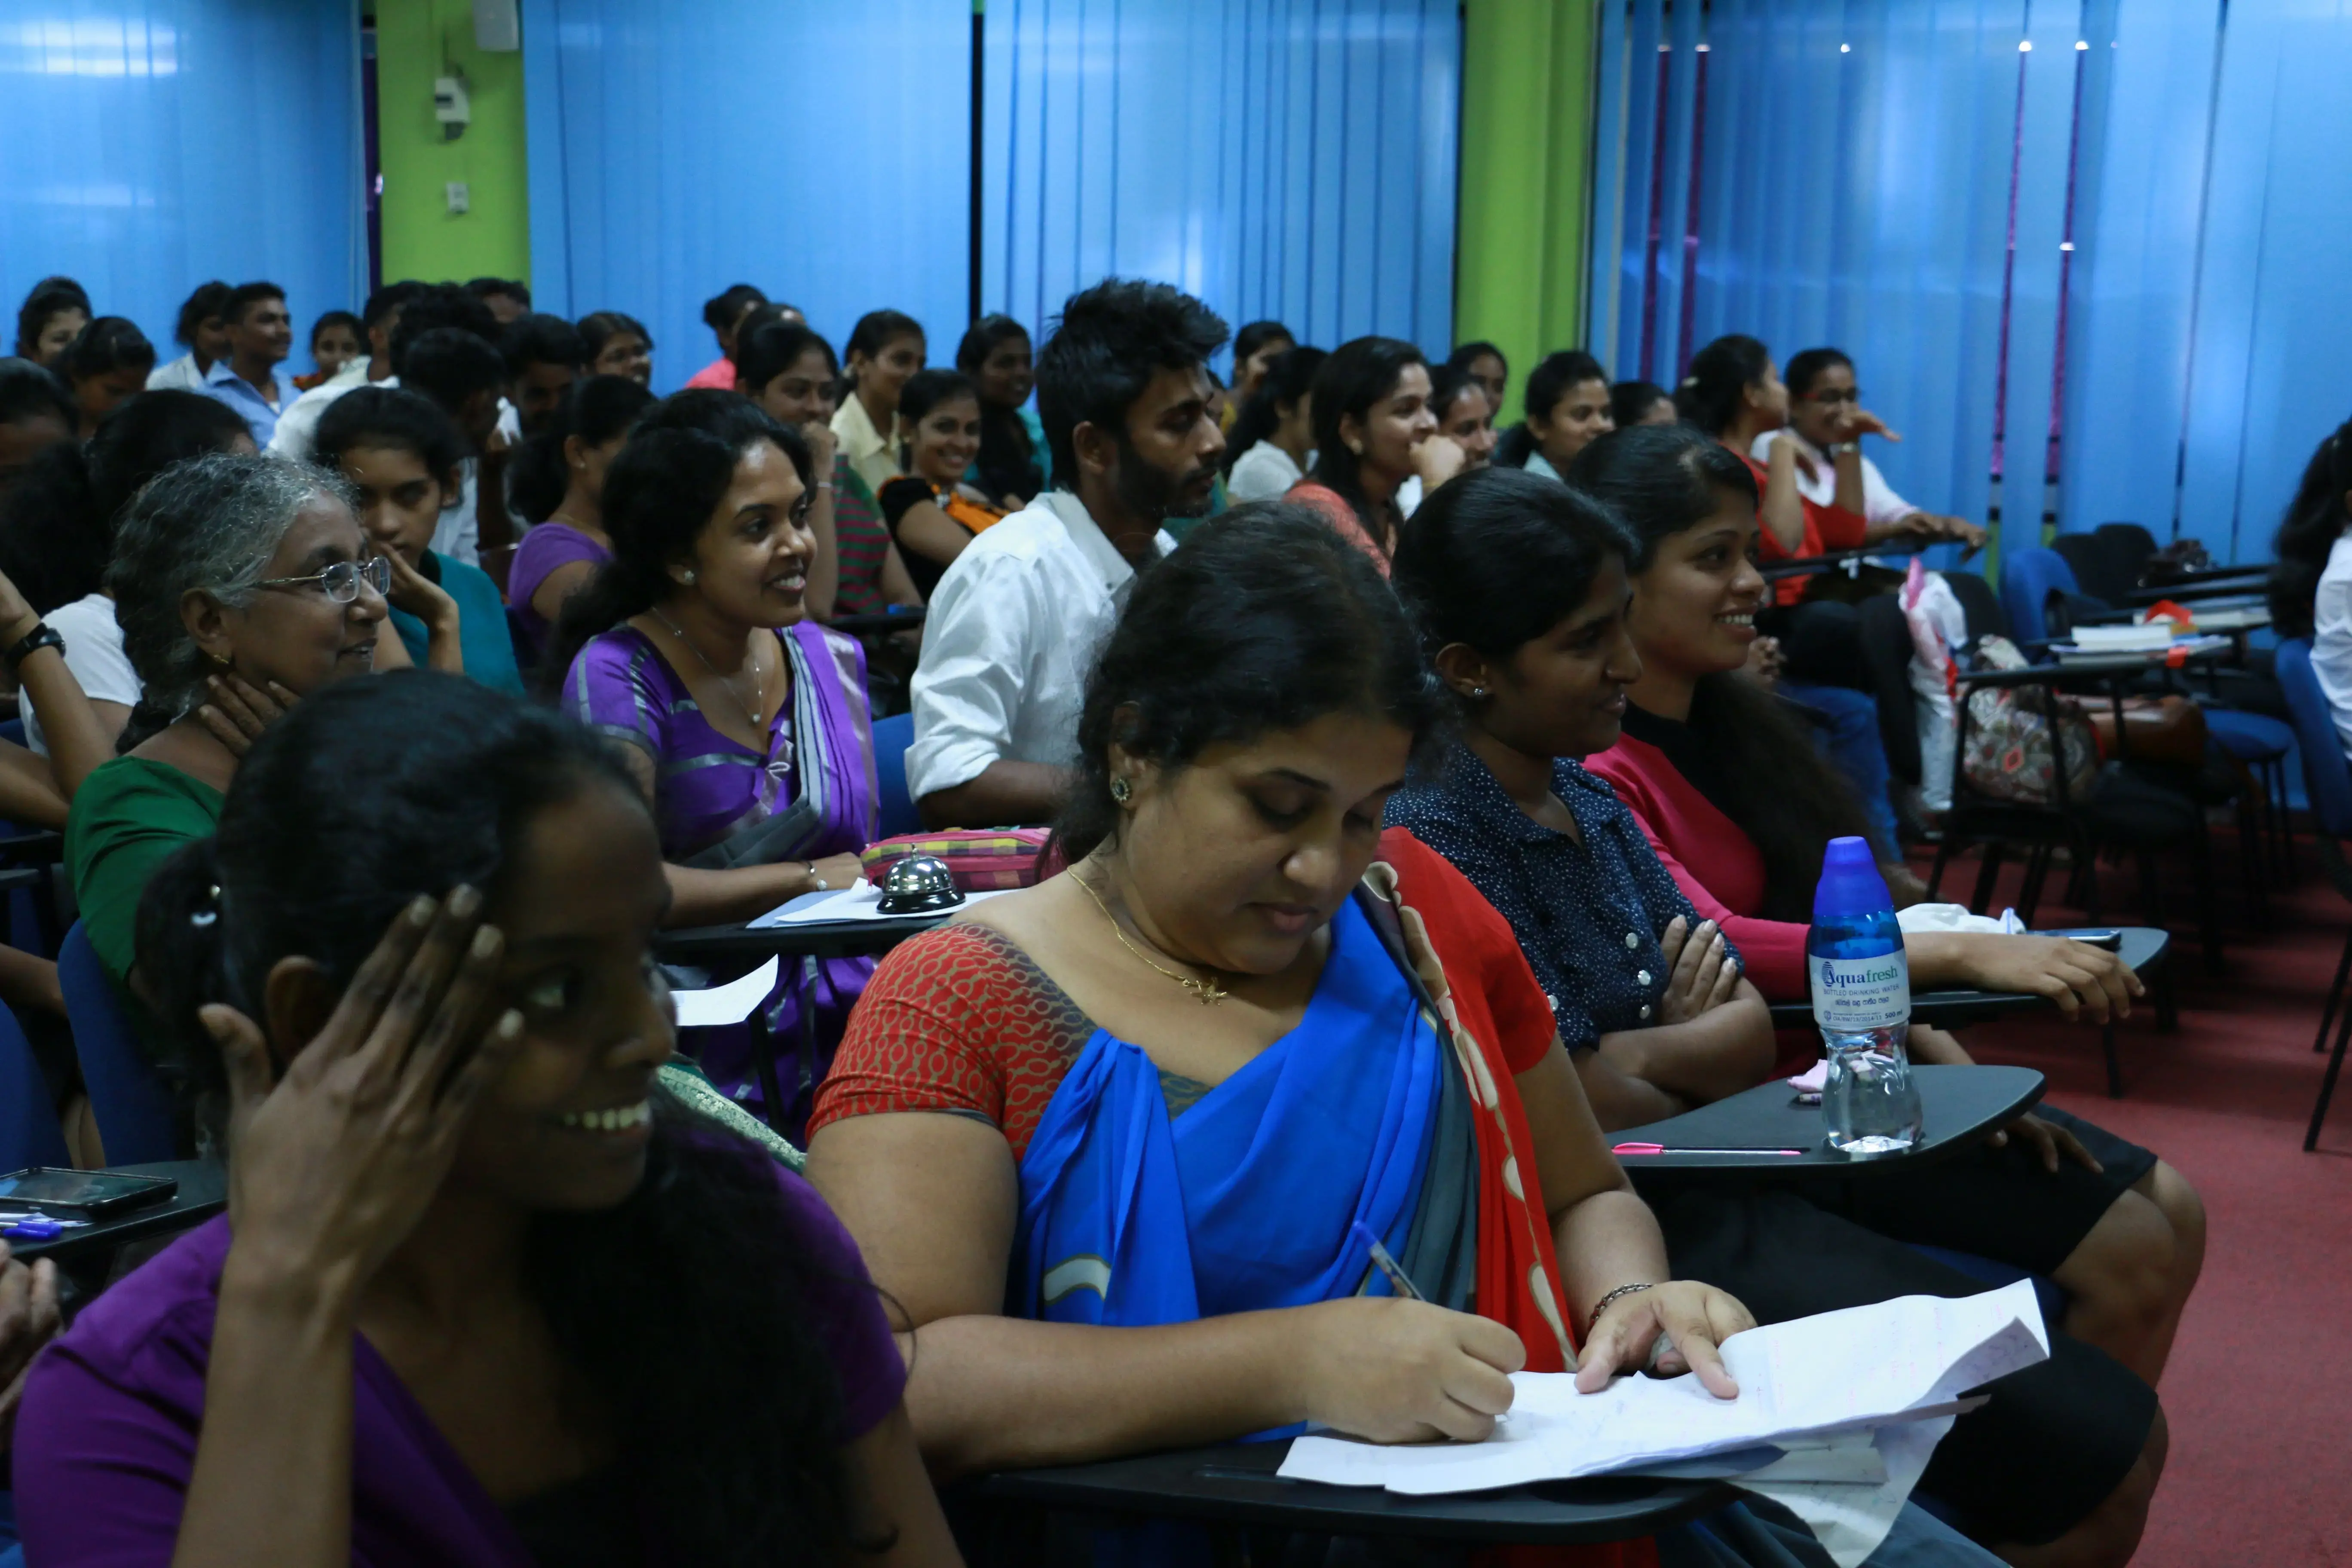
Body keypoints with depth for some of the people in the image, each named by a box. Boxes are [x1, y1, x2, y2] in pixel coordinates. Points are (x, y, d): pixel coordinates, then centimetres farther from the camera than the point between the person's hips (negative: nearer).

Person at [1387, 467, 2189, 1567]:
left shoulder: (1588, 798, 9)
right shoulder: (1434, 842, -19)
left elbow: (1751, 1039, 8)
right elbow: (1584, 1113, -20)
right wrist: (1685, 1046, -3)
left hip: (1736, 1150, 10)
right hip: (1654, 1221, -10)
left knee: (2134, 1237, 14)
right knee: (2108, 1448, -15)